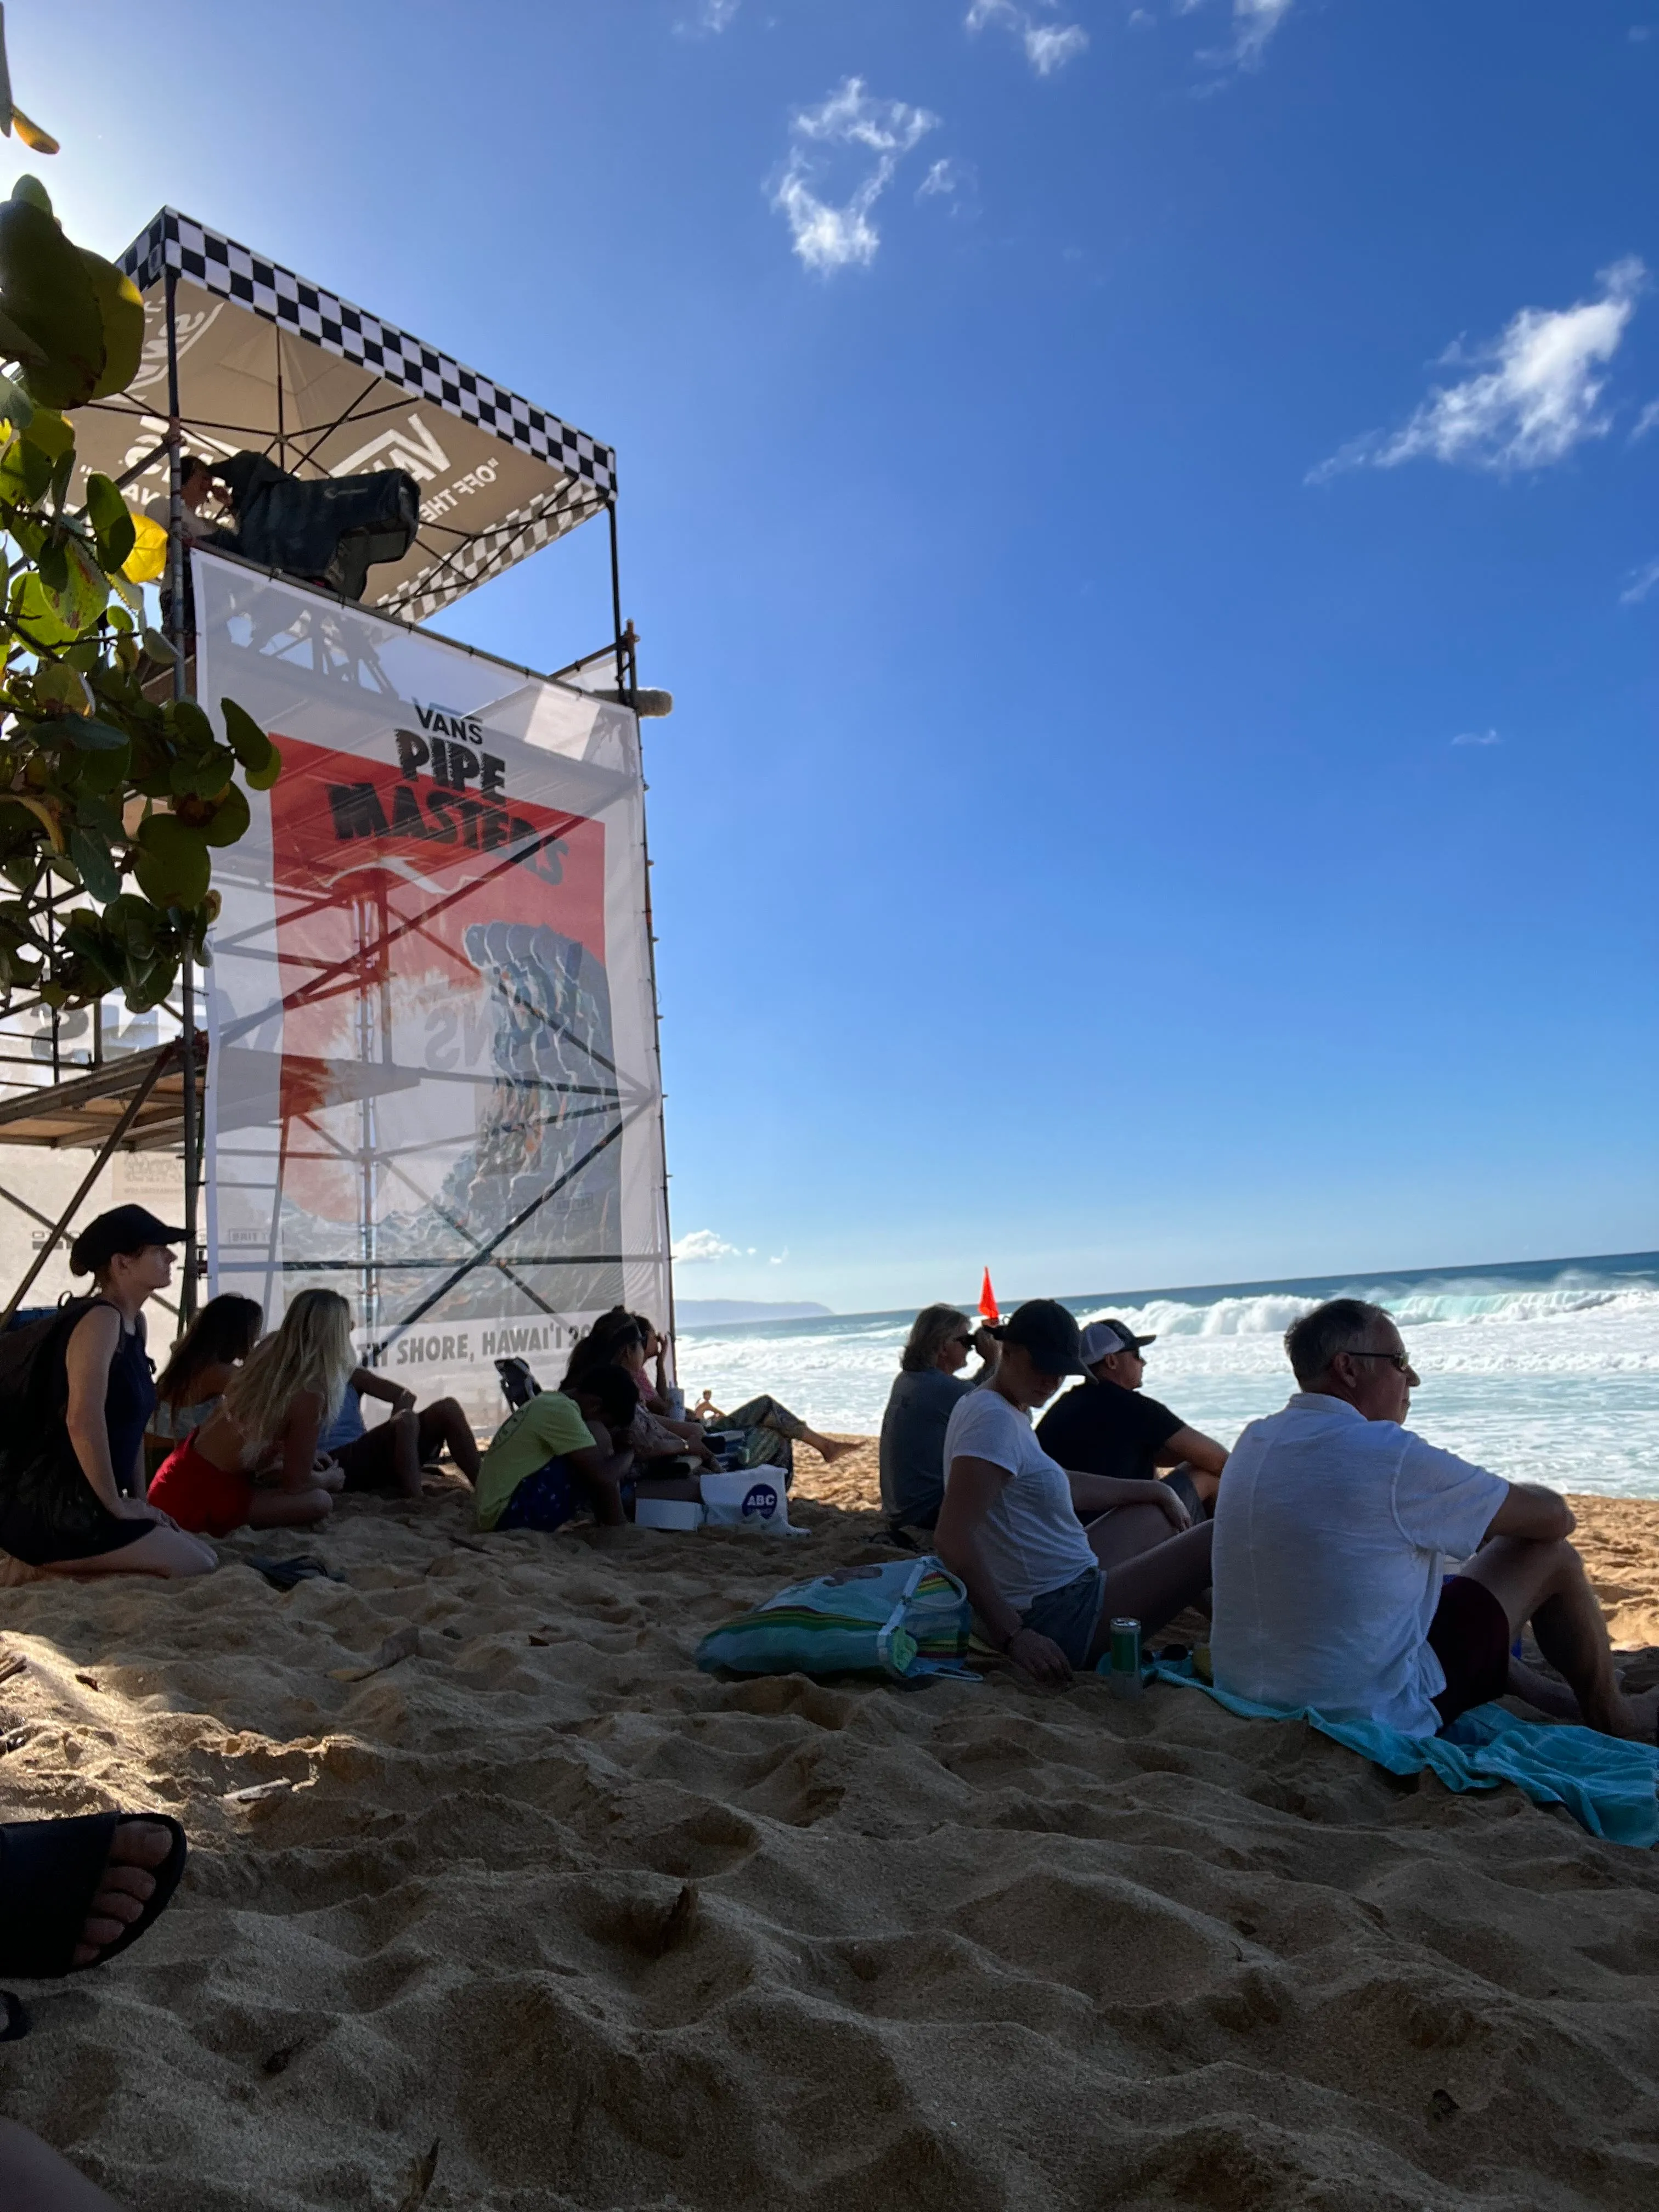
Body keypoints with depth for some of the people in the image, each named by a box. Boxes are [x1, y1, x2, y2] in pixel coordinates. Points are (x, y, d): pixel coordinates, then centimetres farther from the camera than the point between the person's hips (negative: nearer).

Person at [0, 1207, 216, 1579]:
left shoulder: (135, 1323, 12)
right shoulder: (101, 1320, -18)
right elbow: (83, 1421, -28)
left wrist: (139, 1499, 10)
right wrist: (116, 1505, -19)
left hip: (80, 1503, 10)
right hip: (49, 1508, -10)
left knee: (207, 1555, 11)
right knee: (198, 1567, -10)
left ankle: (73, 1562, 10)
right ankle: (59, 1554, -5)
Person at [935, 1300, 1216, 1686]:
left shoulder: (1011, 1412, 9)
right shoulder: (994, 1419, -23)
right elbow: (951, 1539, -31)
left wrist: (1157, 1490, 25)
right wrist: (1013, 1636, -32)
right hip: (1060, 1619, -11)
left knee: (1163, 1513, 27)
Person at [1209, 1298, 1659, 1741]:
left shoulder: (1253, 1442, 1)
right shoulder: (1391, 1455, -20)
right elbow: (1556, 1516, -6)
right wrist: (1504, 1493, 15)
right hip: (1374, 1717, -7)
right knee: (1550, 1555, 6)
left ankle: (1537, 1688, 44)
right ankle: (1613, 1718, 32)